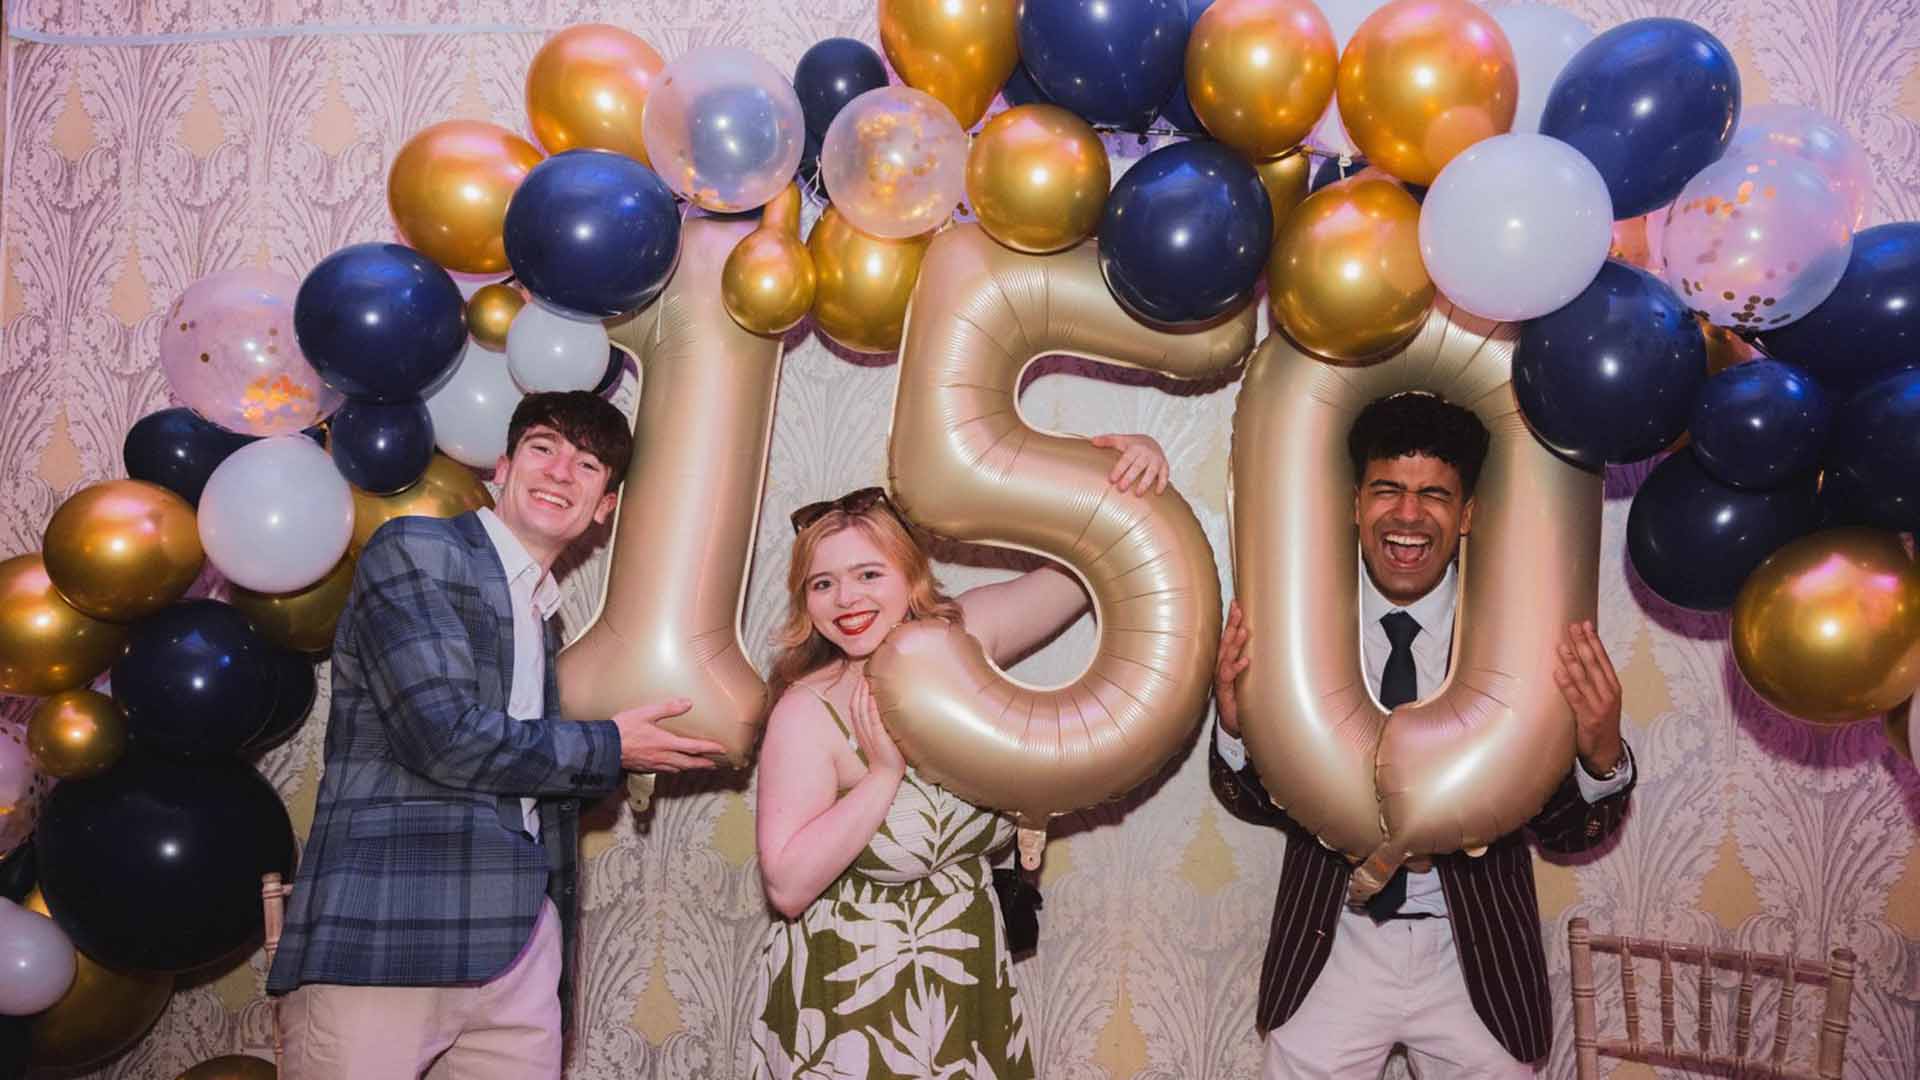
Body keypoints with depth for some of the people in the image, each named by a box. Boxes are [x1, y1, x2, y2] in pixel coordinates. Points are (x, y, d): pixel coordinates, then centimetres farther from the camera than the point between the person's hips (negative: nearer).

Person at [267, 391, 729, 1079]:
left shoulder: (546, 623, 22)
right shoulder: (413, 551, 0)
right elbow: (443, 734, -11)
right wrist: (610, 749, -2)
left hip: (522, 946, 6)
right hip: (382, 938, -6)